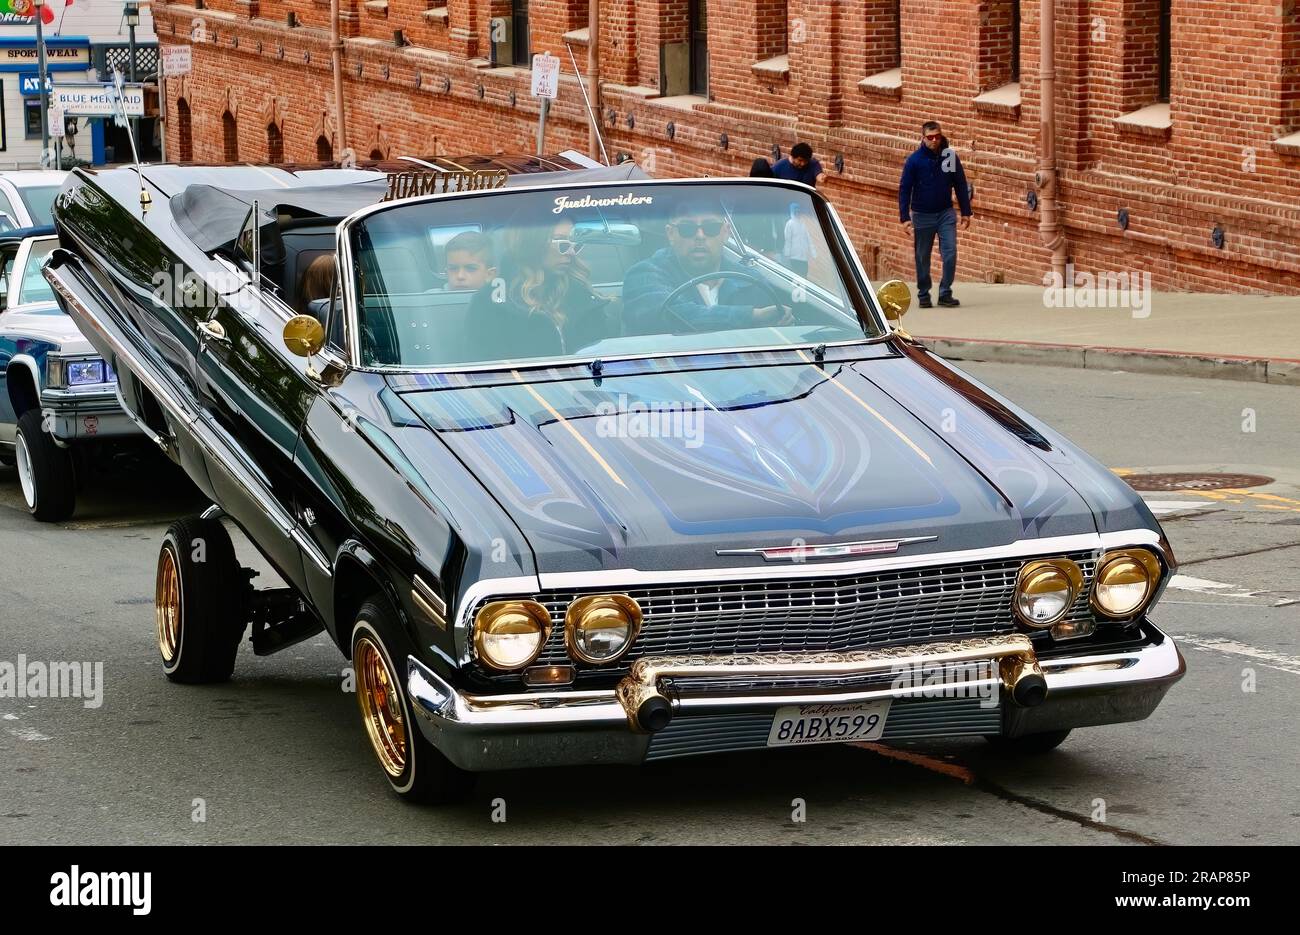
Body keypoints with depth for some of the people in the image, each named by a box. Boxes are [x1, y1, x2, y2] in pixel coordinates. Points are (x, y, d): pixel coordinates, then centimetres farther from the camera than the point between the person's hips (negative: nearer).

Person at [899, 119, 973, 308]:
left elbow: (961, 185, 6)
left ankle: (945, 293, -1)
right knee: (922, 257, 8)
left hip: (946, 213, 1)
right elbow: (904, 189, -3)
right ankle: (923, 295, 20)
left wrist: (966, 212, 5)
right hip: (922, 215, -1)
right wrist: (905, 217, -9)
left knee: (950, 253, -10)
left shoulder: (950, 156, -2)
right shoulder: (914, 160, -7)